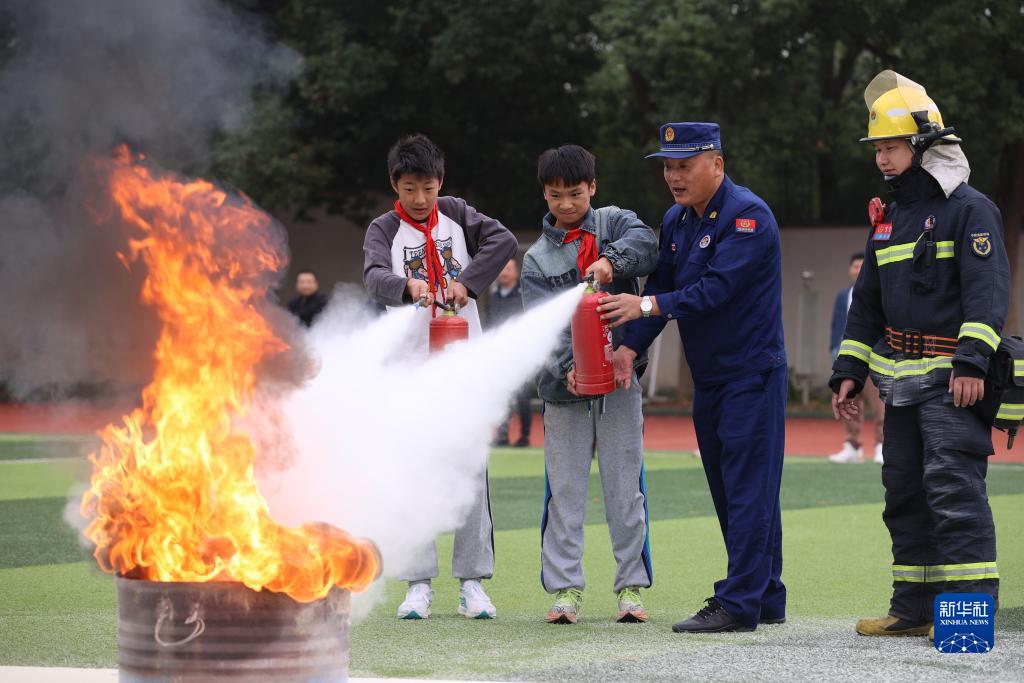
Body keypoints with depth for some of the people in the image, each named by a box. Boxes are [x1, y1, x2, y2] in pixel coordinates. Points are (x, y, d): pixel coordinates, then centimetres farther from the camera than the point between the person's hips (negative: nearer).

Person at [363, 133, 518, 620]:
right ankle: (419, 583, 3)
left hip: (464, 360, 1)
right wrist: (407, 286, -40)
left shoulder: (455, 214, 8)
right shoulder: (384, 230, 2)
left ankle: (472, 582, 5)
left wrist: (467, 281, -20)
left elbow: (504, 241, -7)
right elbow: (375, 277, -18)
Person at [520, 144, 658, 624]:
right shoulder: (537, 259, 4)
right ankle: (565, 588, 8)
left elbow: (644, 243, -16)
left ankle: (631, 585, 10)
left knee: (626, 488, 3)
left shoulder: (613, 222, 6)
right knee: (564, 491, 2)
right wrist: (567, 368, -23)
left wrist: (611, 260, -34)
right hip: (564, 387, 0)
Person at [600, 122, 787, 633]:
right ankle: (766, 599, 20)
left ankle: (739, 604, -10)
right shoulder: (676, 221, 11)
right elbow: (660, 288, 10)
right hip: (707, 377, 9)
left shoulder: (747, 216, -15)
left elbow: (718, 288, -24)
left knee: (747, 489, -9)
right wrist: (629, 347, -3)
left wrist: (646, 306, -27)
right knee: (729, 491, 12)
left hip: (752, 374, -9)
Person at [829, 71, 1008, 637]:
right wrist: (849, 371, 16)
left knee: (953, 486, -14)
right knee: (904, 491, 10)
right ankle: (913, 608, 16)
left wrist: (972, 361, -25)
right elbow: (867, 300, 22)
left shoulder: (970, 209, -6)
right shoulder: (888, 218, 18)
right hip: (901, 376, 8)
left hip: (951, 377, -8)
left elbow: (986, 290, -15)